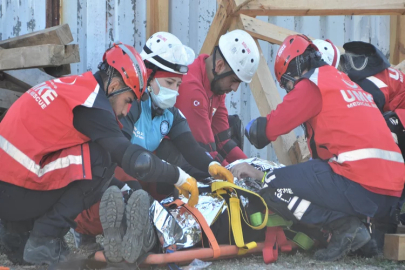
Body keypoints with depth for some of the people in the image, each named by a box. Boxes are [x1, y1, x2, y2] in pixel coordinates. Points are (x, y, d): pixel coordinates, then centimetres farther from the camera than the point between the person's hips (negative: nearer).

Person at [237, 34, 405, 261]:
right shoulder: (346, 82, 26)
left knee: (273, 188, -3)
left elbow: (269, 128, -1)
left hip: (360, 188, -9)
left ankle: (345, 226, -11)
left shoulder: (312, 84, 0)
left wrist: (252, 128, 25)